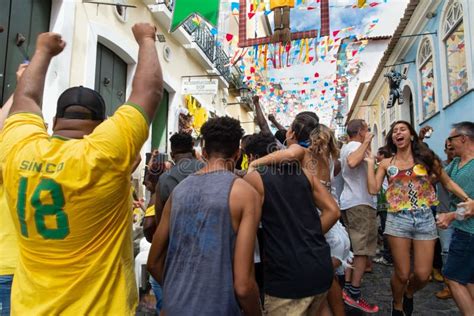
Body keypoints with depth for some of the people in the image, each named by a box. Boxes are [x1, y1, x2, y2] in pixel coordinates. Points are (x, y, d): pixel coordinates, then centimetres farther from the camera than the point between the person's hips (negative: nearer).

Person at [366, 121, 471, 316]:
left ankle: (409, 294, 37)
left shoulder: (426, 157, 5)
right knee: (402, 274, 3)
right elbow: (373, 189, -3)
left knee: (423, 275, 2)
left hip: (425, 219, 1)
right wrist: (370, 162, 1)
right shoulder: (386, 163, 6)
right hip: (398, 220, -1)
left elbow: (447, 183, 9)